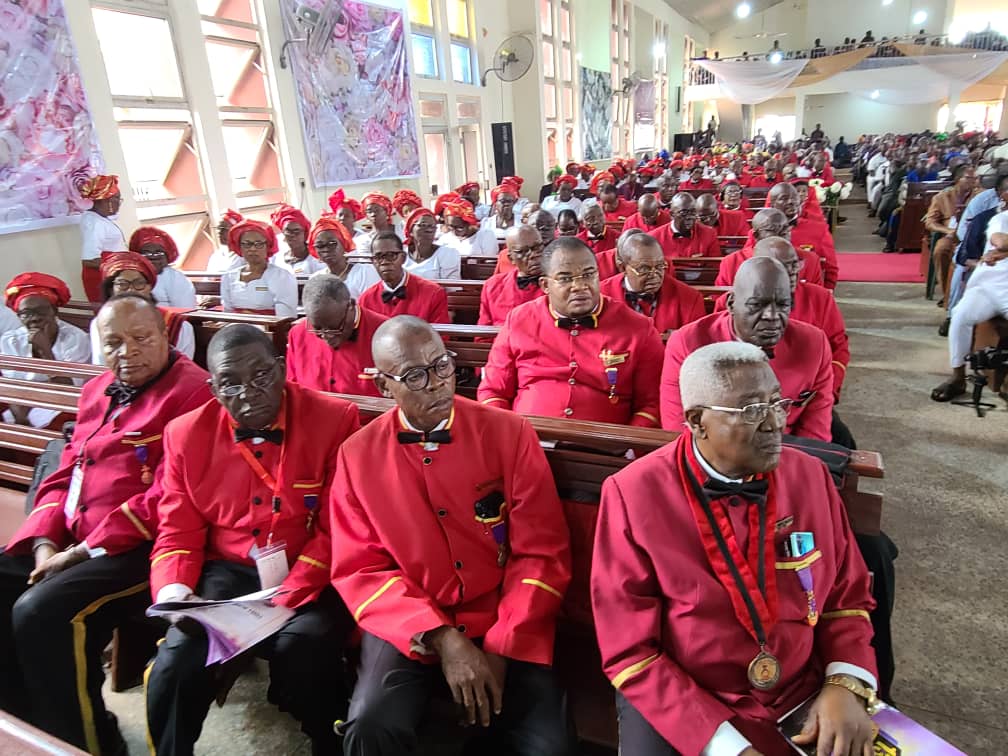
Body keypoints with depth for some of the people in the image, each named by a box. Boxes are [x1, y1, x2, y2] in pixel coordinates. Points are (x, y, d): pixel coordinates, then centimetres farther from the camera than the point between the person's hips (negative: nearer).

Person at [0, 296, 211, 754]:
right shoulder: (96, 392, 16)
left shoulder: (191, 393, -13)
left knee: (40, 612, -24)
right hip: (68, 541, 9)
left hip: (137, 546, -9)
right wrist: (44, 543, -1)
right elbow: (63, 475, 16)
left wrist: (82, 552, -15)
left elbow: (166, 498, -18)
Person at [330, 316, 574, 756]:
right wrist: (441, 639, -14)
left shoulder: (510, 434, -6)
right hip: (408, 626, 0)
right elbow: (360, 569, -2)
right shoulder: (358, 455, -2)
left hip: (505, 628, 1)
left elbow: (542, 553, -5)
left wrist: (501, 648, -13)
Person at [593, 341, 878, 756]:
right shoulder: (634, 494, -17)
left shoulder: (811, 476, -4)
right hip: (677, 708, -3)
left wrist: (846, 684, -9)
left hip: (805, 701, 4)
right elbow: (630, 651, -14)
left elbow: (847, 597, 8)